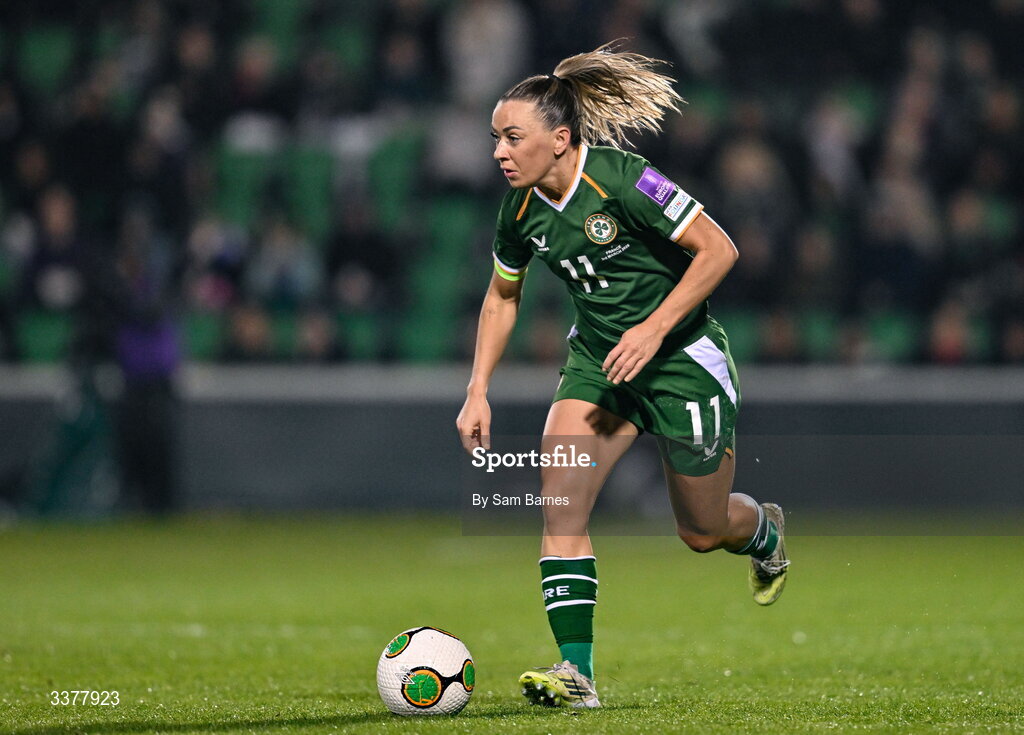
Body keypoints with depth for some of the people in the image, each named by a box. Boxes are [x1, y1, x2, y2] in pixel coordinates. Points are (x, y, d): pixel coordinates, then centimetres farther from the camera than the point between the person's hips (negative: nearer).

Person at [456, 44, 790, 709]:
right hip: (598, 361, 5)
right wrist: (478, 393, 5)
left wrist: (655, 327, -26)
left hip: (683, 359, -5)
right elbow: (502, 296, 12)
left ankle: (765, 532, 46)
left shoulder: (622, 181, -24)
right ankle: (576, 671, -17)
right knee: (560, 500, -18)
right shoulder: (522, 211, -6)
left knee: (703, 532, 8)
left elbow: (718, 250, -20)